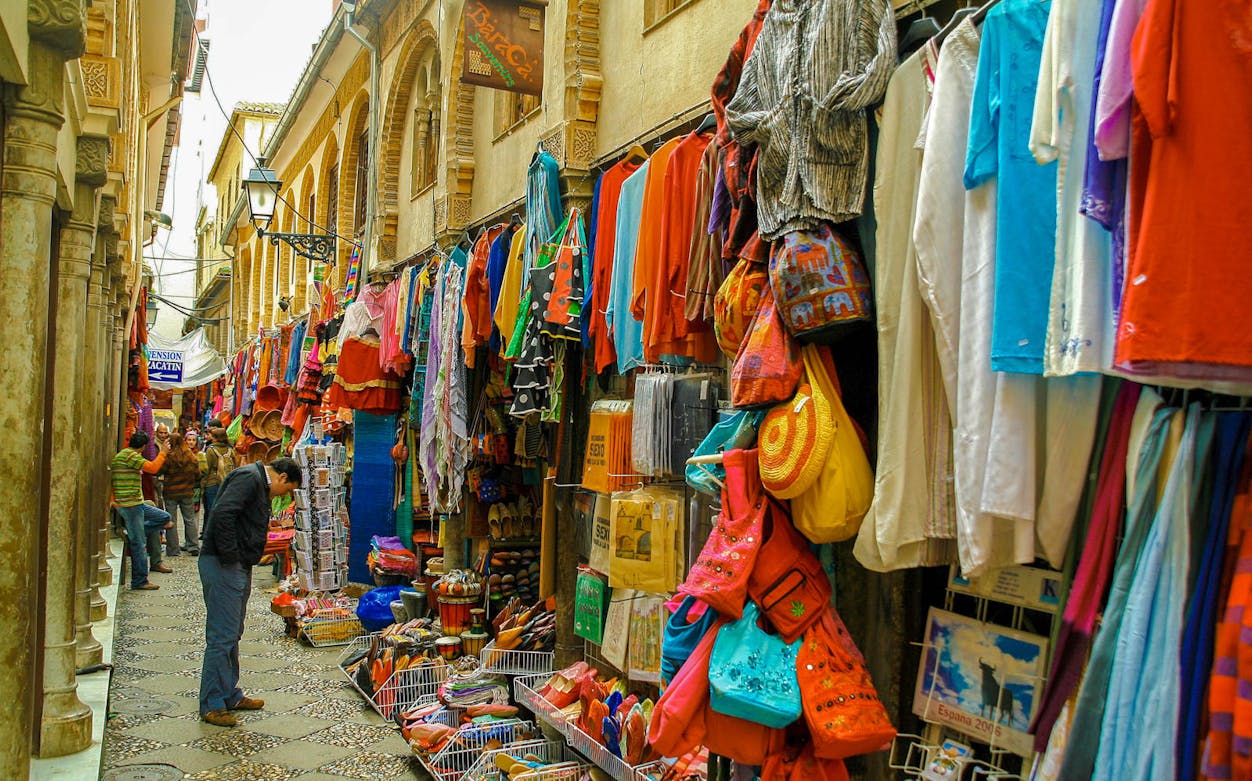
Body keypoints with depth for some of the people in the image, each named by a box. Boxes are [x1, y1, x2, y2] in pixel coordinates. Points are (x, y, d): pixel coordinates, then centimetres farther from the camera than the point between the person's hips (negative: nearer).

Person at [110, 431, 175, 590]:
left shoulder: (123, 454, 17)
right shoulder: (130, 455, -15)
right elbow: (152, 468, -22)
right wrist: (162, 452, -9)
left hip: (137, 504, 10)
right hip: (130, 505, -10)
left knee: (164, 517, 12)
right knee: (139, 544, -5)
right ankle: (139, 581, 1)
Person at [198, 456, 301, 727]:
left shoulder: (259, 484, 19)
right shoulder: (249, 478, -14)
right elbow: (222, 514, -26)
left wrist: (244, 563, 12)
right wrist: (230, 557, -22)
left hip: (239, 568, 11)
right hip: (222, 566, -11)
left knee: (232, 634, 16)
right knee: (222, 636, -8)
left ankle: (230, 695, 26)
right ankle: (212, 704, -2)